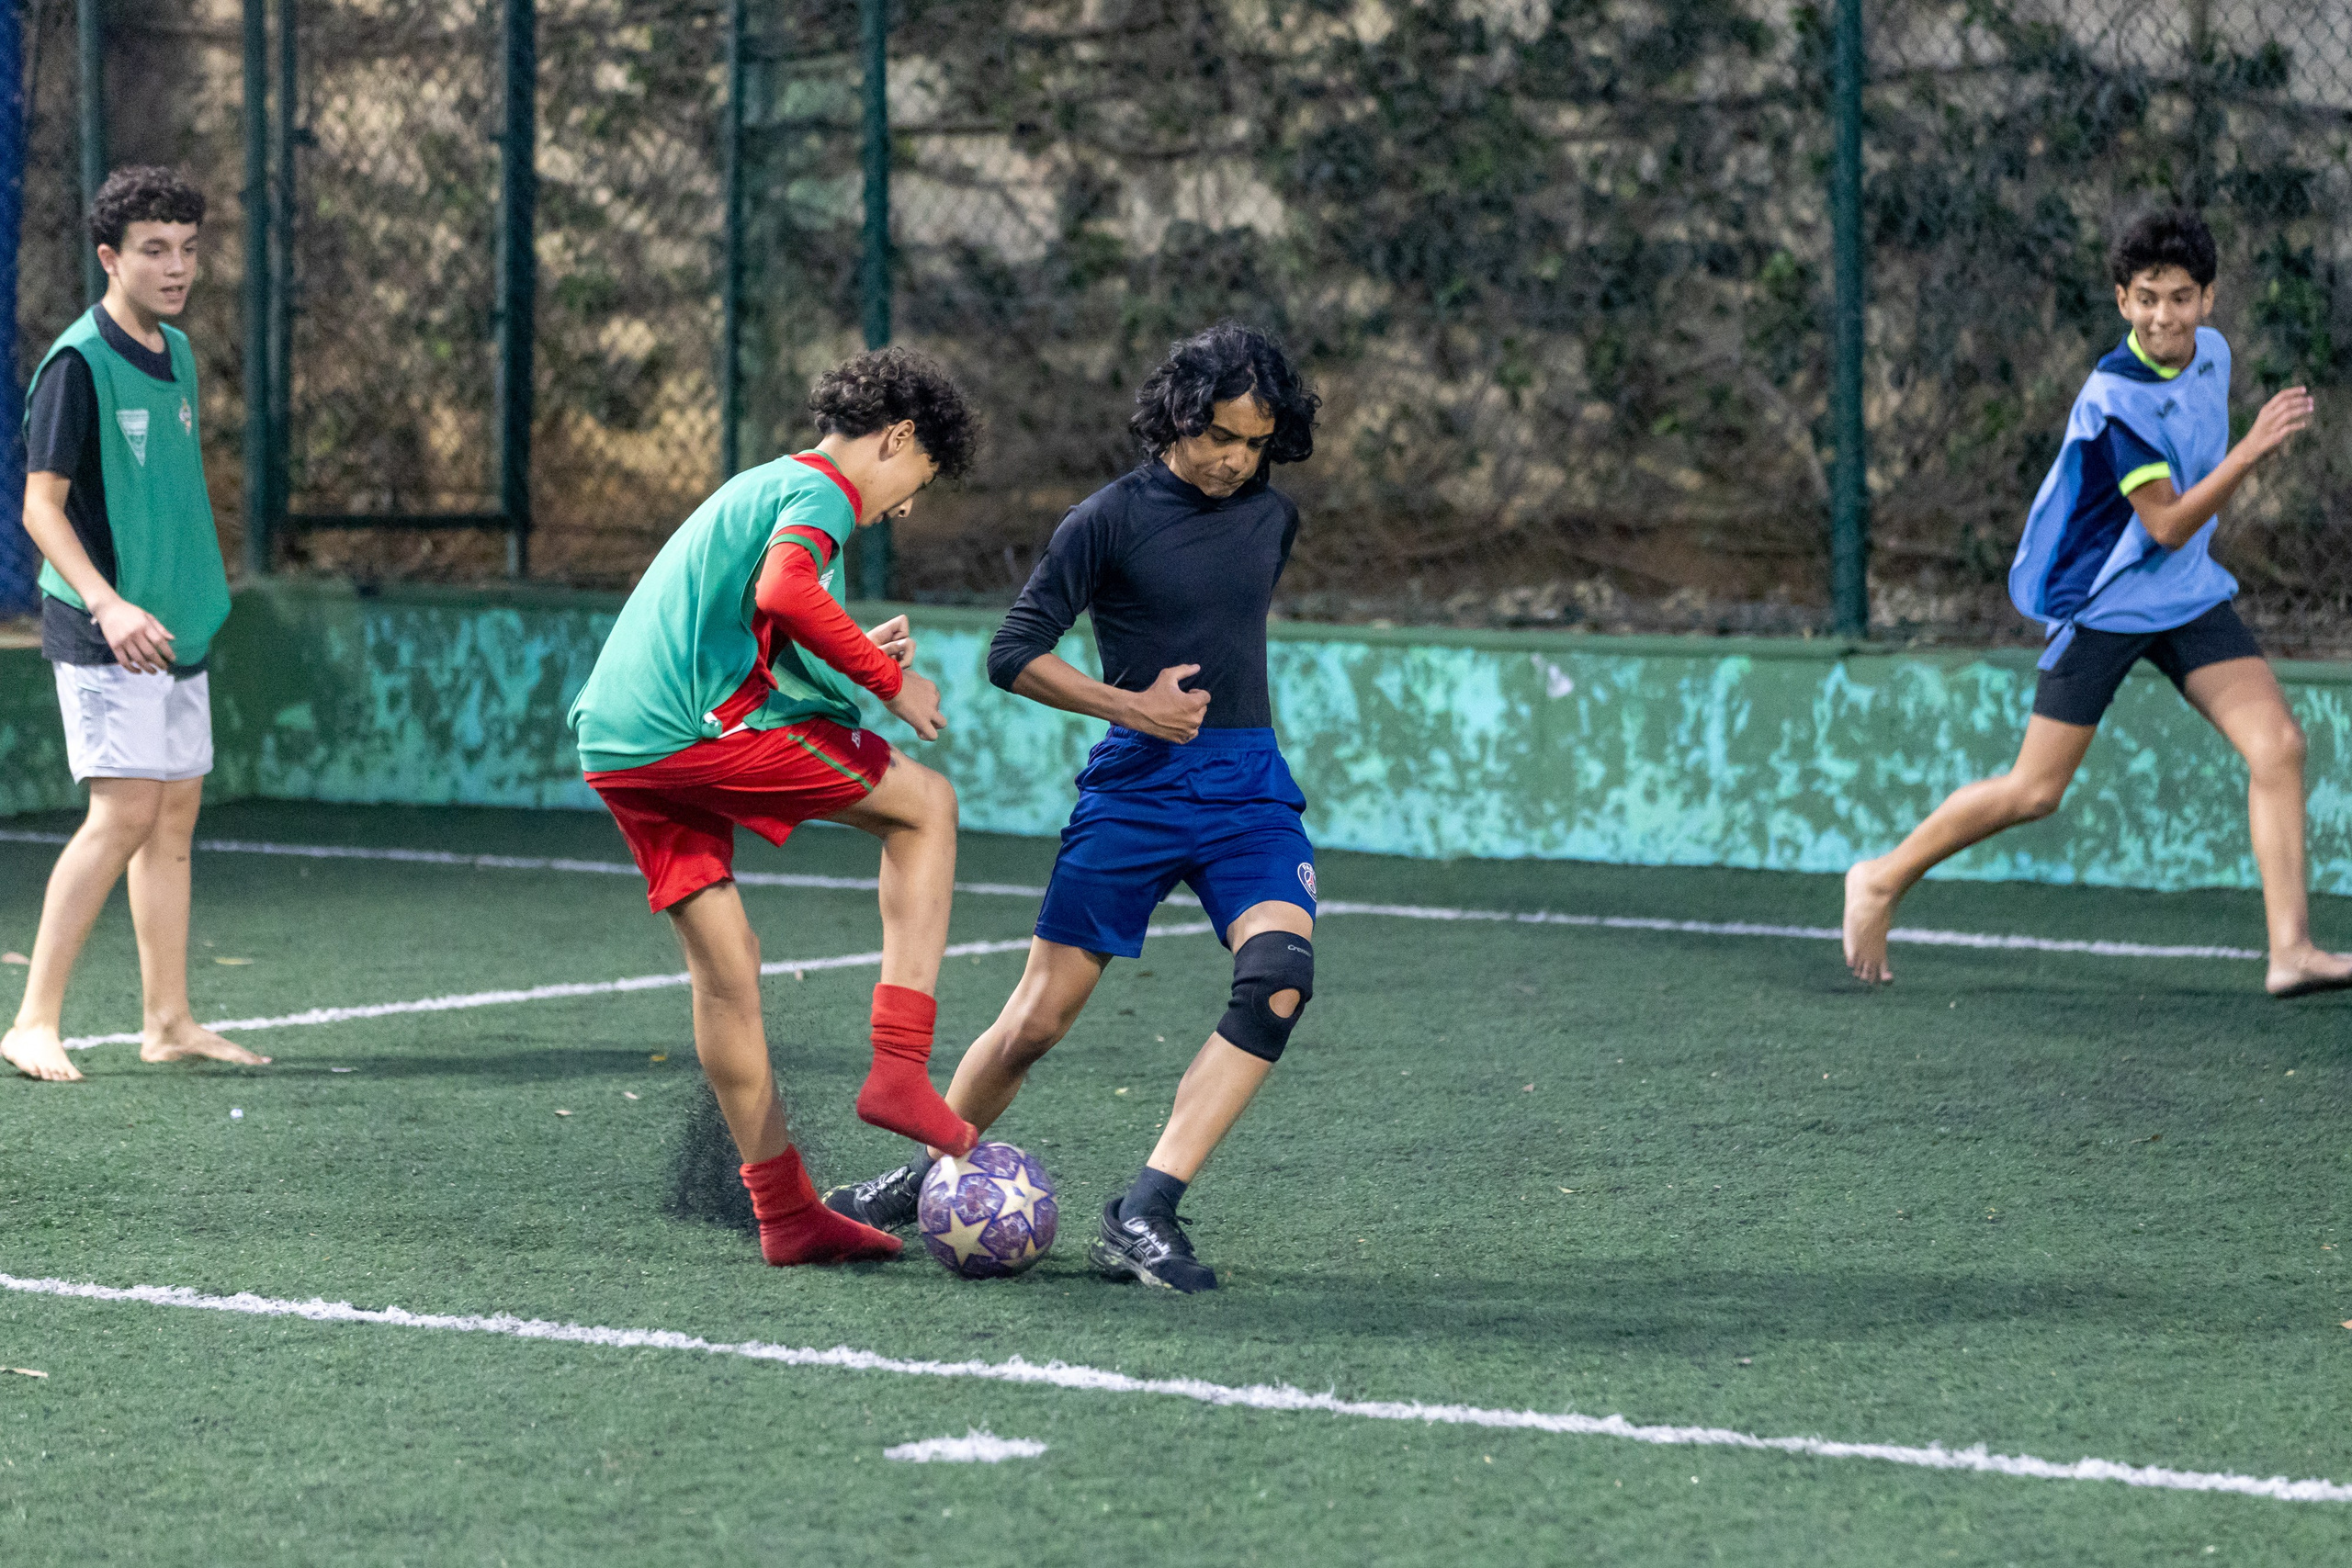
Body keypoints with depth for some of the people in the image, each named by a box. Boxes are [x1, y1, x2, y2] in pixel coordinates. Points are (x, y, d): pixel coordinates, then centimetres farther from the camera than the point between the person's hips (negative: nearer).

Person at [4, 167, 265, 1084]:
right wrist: (108, 604, -27)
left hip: (178, 625, 8)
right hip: (103, 632, -8)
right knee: (125, 812, -15)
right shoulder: (78, 363, -13)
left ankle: (167, 1022, 15)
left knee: (176, 816, 9)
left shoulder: (176, 353, 12)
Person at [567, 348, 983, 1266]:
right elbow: (782, 593, -22)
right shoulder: (821, 491, -1)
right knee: (926, 804, 5)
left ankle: (787, 1215, 14)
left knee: (725, 964, 12)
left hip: (611, 744, 9)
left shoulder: (758, 487, 29)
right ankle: (898, 1070, -3)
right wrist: (888, 680, -12)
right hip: (699, 731, -9)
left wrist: (853, 658, 24)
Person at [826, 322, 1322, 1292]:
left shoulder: (1272, 518, 10)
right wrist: (1131, 705, -13)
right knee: (1039, 1018, -2)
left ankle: (1143, 1215, -23)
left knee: (1280, 974, -23)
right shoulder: (1110, 520, -6)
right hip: (1134, 785, -3)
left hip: (1248, 785, 3)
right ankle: (925, 1177, 25)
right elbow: (1013, 655, -7)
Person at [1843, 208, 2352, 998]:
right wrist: (2254, 448, -34)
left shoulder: (2211, 353, 0)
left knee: (2278, 745, -11)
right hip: (2104, 600, -6)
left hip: (2189, 594, 6)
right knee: (2035, 792, -1)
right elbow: (2167, 525, -27)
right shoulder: (2115, 398, -23)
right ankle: (1884, 881, 19)